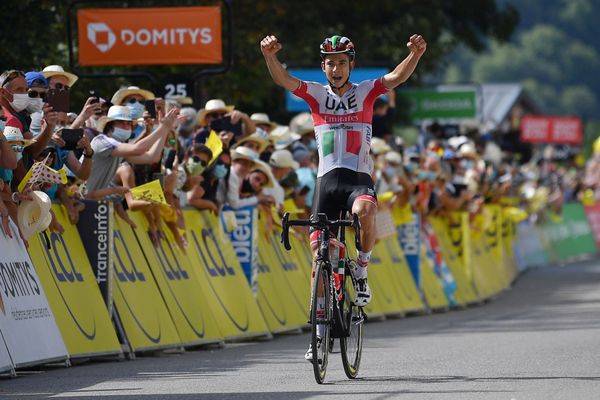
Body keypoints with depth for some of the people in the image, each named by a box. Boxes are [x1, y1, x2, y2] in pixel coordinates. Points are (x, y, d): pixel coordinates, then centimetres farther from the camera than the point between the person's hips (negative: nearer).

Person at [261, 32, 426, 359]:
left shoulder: (364, 92, 6)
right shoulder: (316, 94, 8)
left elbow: (397, 77, -10)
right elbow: (283, 80, -8)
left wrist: (415, 55, -30)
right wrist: (269, 56, -28)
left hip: (358, 178, -2)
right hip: (327, 180, 2)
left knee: (364, 211, -37)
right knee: (319, 253, -2)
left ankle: (361, 271, -10)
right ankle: (320, 331, 7)